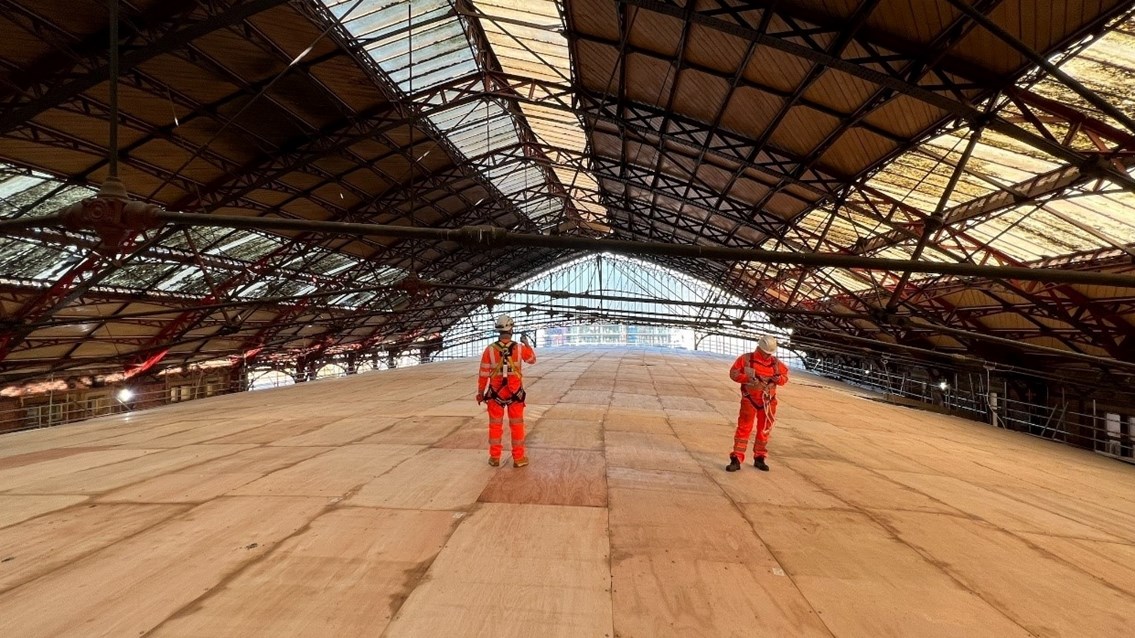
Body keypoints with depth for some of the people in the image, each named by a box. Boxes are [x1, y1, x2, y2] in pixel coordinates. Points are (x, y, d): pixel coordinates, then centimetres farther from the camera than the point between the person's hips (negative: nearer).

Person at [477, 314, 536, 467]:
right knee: (517, 425, 11)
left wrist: (480, 392, 7)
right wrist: (526, 343, 23)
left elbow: (483, 373, -5)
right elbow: (532, 359, 11)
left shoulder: (490, 349, -12)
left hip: (495, 393, 0)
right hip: (515, 393, 0)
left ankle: (495, 457, 21)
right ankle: (519, 458, 16)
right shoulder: (519, 348, -11)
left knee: (495, 425, 13)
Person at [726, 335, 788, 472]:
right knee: (743, 428, -5)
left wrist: (778, 379, -14)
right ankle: (736, 460, -1)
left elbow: (785, 377, 10)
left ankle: (760, 458, 27)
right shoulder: (746, 359, -9)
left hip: (768, 402, 4)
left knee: (764, 430, 12)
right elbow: (733, 373, -7)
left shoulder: (776, 363, 2)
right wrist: (748, 378, -22)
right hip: (749, 400, -4)